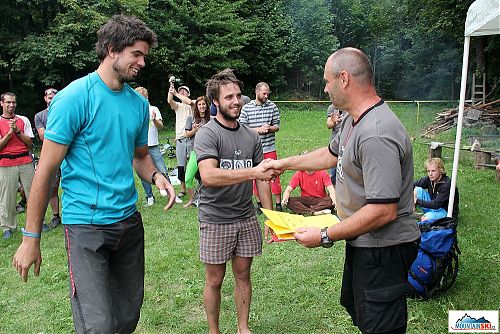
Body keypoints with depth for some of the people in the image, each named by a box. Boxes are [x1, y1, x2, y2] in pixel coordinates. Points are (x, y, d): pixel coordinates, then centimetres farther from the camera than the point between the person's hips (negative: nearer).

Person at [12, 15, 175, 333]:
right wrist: (31, 239, -9)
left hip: (129, 220, 6)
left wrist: (156, 176, -3)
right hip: (86, 222, -6)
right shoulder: (74, 97, -11)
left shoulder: (139, 103, 7)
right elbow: (46, 171, -10)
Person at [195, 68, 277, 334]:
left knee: (243, 275, 16)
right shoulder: (207, 134, -12)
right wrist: (252, 172, -34)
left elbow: (262, 179, 11)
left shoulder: (251, 137, 6)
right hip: (215, 220, -4)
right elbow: (208, 177, -28)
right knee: (214, 280, 10)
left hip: (247, 218, 5)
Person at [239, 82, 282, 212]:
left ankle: (278, 204, 11)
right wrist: (258, 130, -14)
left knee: (274, 176, 1)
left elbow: (277, 126, 6)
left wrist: (269, 128, -15)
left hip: (269, 149, 0)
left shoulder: (272, 107, 3)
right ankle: (259, 203, 25)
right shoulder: (246, 108, 0)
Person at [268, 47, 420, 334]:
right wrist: (284, 163, 24)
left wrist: (325, 237, -25)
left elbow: (384, 211, -33)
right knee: (355, 307, 29)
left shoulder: (377, 135, -31)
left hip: (383, 250, -10)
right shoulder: (354, 119, 4)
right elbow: (332, 155, 22)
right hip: (362, 243, 11)